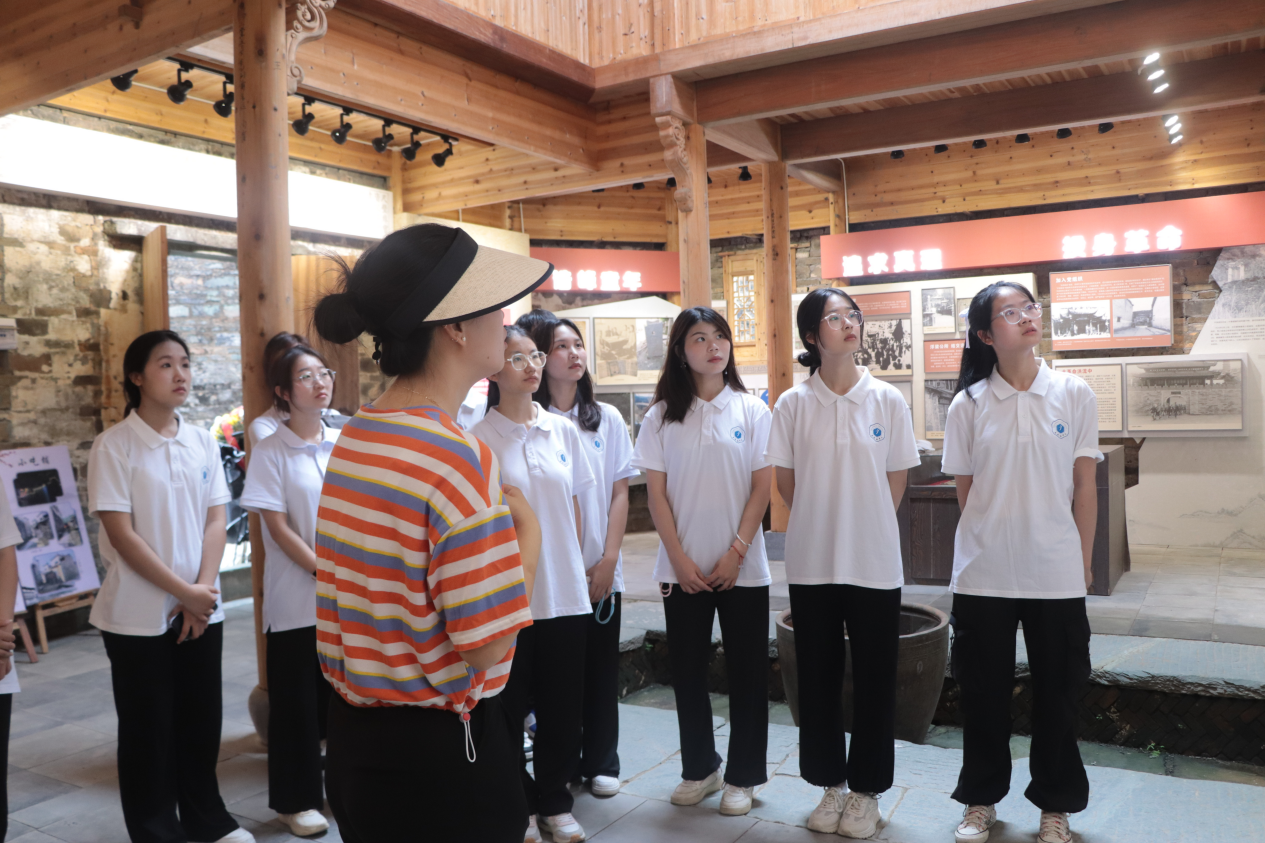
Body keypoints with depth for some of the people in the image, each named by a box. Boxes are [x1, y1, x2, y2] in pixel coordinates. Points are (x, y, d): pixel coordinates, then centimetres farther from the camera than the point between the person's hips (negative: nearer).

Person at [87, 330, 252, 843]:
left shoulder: (203, 442, 4)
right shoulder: (113, 447, -10)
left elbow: (216, 522, 3)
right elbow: (121, 535, -14)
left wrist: (203, 590, -9)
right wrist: (184, 593, -14)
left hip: (202, 609, 4)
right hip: (138, 616, -4)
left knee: (201, 721, 14)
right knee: (148, 730, 8)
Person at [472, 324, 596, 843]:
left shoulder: (563, 431, 6)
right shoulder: (479, 439, -7)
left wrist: (576, 567, 12)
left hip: (565, 592, 4)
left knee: (563, 704, 12)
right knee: (510, 706, 9)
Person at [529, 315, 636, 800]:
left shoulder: (607, 419, 6)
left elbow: (620, 493, 5)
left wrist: (608, 558, -4)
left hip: (601, 568, 2)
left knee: (600, 669, 10)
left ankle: (602, 762, 24)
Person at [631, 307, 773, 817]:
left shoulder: (751, 411, 0)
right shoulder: (661, 416, 2)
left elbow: (762, 487, -2)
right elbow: (656, 493, 1)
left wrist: (736, 553, -10)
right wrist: (679, 559, -7)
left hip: (742, 566, -1)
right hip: (683, 568, 1)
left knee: (747, 672, 5)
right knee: (688, 670, 10)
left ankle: (742, 775, 20)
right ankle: (699, 768, 27)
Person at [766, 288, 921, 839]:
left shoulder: (887, 400, -2)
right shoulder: (793, 404, -2)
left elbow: (896, 480, 5)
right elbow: (785, 482, 5)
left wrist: (863, 531, 7)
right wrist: (823, 526, 7)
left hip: (875, 563, 0)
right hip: (812, 562, 1)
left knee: (874, 679, 8)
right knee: (818, 676, 10)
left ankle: (866, 791, 25)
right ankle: (830, 785, 28)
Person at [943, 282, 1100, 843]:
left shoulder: (1073, 394, 0)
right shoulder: (968, 405, -1)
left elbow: (1085, 486, 2)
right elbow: (966, 492, 4)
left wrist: (1082, 562, 3)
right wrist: (990, 544, 1)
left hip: (1056, 575, 0)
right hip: (983, 574, 0)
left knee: (1056, 693, 11)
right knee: (984, 692, 11)